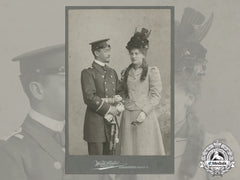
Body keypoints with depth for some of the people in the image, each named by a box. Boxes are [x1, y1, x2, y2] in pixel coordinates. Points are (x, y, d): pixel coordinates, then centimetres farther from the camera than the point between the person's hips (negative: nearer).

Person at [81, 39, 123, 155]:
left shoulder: (112, 72, 17)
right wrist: (108, 109, -14)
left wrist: (115, 99, -8)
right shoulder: (88, 73, -5)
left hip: (110, 123, 6)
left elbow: (120, 94, 15)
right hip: (95, 123, -6)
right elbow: (89, 97, -15)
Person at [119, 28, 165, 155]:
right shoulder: (126, 72, 13)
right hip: (128, 116, 4)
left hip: (145, 116, -4)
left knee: (145, 149, -2)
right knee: (129, 149, 4)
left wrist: (144, 112, -14)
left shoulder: (152, 71, -1)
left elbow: (156, 96, -5)